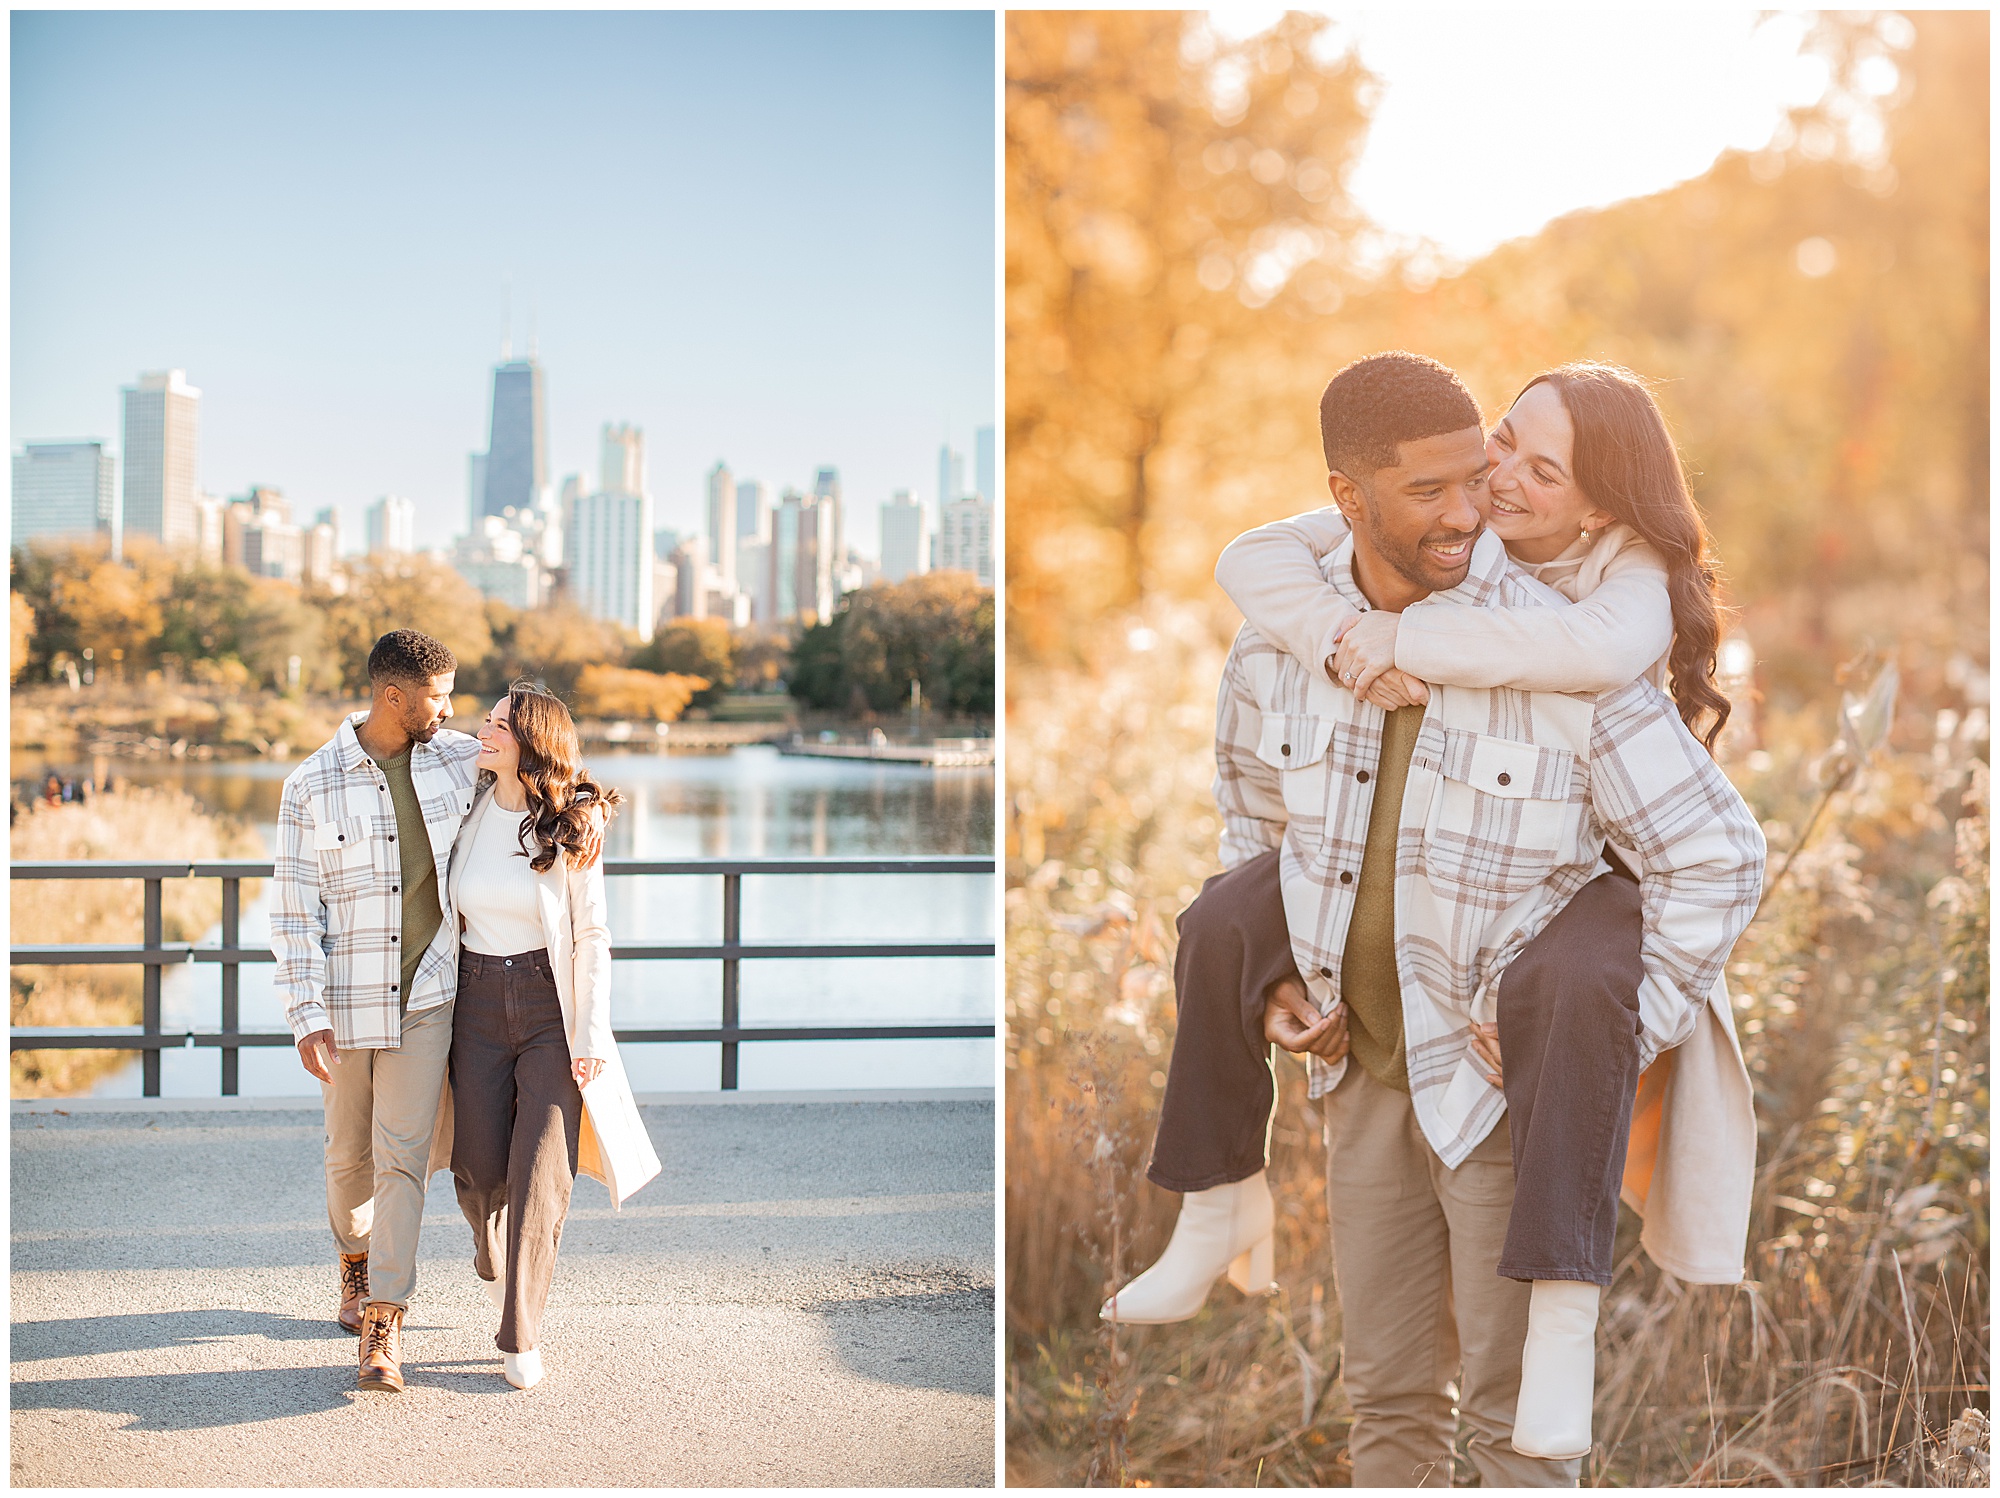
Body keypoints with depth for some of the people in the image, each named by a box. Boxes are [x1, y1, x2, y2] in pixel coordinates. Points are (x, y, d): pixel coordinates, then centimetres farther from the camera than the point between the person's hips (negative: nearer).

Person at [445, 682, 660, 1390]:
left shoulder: (571, 829, -8)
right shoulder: (468, 810, 0)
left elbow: (591, 938, -4)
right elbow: (441, 912, 13)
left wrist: (591, 1038, -9)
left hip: (552, 1008, -3)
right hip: (478, 1003, 3)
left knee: (541, 1169, -9)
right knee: (481, 1166, 4)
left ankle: (520, 1335, 1)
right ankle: (492, 1251, 40)